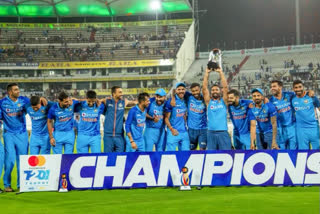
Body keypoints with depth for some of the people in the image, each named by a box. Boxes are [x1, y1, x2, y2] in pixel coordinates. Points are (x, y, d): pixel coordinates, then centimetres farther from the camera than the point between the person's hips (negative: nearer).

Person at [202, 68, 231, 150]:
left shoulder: (223, 101, 12)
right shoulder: (208, 102, 13)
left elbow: (225, 87, 3)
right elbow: (204, 88, 6)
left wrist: (220, 72, 1)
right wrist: (207, 73, 4)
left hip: (223, 133, -1)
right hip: (211, 133, 1)